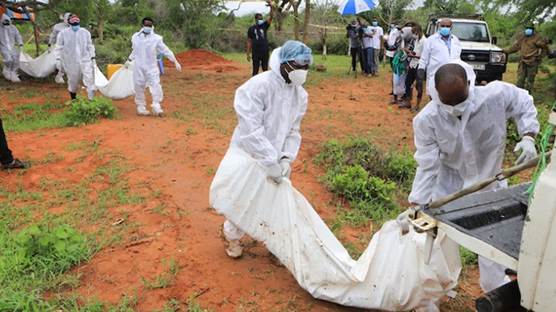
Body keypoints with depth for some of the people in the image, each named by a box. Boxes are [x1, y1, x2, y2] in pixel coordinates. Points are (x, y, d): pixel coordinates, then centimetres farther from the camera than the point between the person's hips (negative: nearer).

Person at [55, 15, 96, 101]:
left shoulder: (85, 32, 5)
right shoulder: (63, 33, -1)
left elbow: (90, 46, 12)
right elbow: (59, 48, 3)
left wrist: (92, 58, 9)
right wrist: (58, 59, -3)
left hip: (85, 60, 1)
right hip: (71, 62, -1)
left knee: (89, 80, -12)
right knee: (73, 82, 9)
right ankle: (73, 99, 29)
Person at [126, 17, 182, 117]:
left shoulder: (156, 38, -4)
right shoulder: (135, 37, 4)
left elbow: (166, 50, -3)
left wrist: (175, 62, -6)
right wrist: (129, 60, 27)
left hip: (152, 67, -2)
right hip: (139, 67, 2)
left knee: (156, 85, -12)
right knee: (139, 87, 6)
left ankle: (156, 107, -5)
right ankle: (141, 107, 19)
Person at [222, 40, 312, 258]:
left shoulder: (300, 94, -3)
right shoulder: (258, 86, -25)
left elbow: (293, 131, 1)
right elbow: (252, 130, -30)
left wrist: (286, 158, -15)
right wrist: (271, 162, -31)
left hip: (276, 158, 5)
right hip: (249, 155, -5)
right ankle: (233, 237, 39)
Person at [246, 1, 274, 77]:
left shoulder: (264, 26, 7)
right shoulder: (251, 29, 3)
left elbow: (270, 17, -6)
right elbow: (249, 42, 3)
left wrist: (271, 7, -22)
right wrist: (248, 54, -2)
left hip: (265, 52, 2)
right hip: (255, 53, -2)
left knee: (265, 69, 8)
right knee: (255, 70, 3)